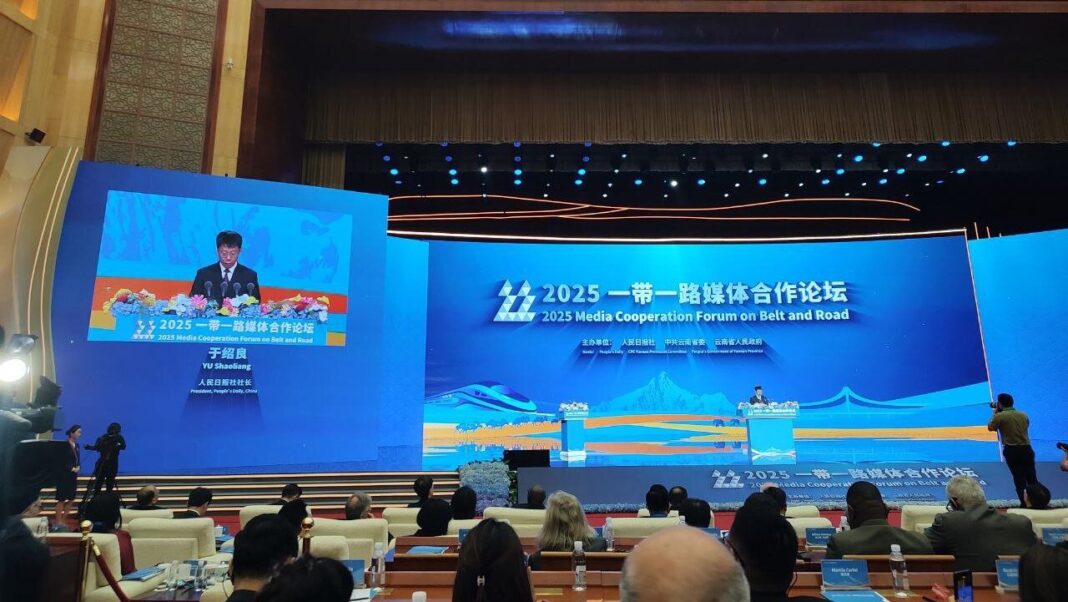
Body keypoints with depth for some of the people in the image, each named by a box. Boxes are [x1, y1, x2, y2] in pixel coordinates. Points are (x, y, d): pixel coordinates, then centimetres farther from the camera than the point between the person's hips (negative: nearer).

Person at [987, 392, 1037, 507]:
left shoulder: (1000, 416, -11)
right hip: (1026, 449, 4)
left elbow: (990, 428, 2)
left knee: (1019, 478, 3)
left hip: (1012, 450, -4)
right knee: (1032, 477, 14)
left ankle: (1024, 503, 4)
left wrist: (995, 413, 10)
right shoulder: (1023, 415, 6)